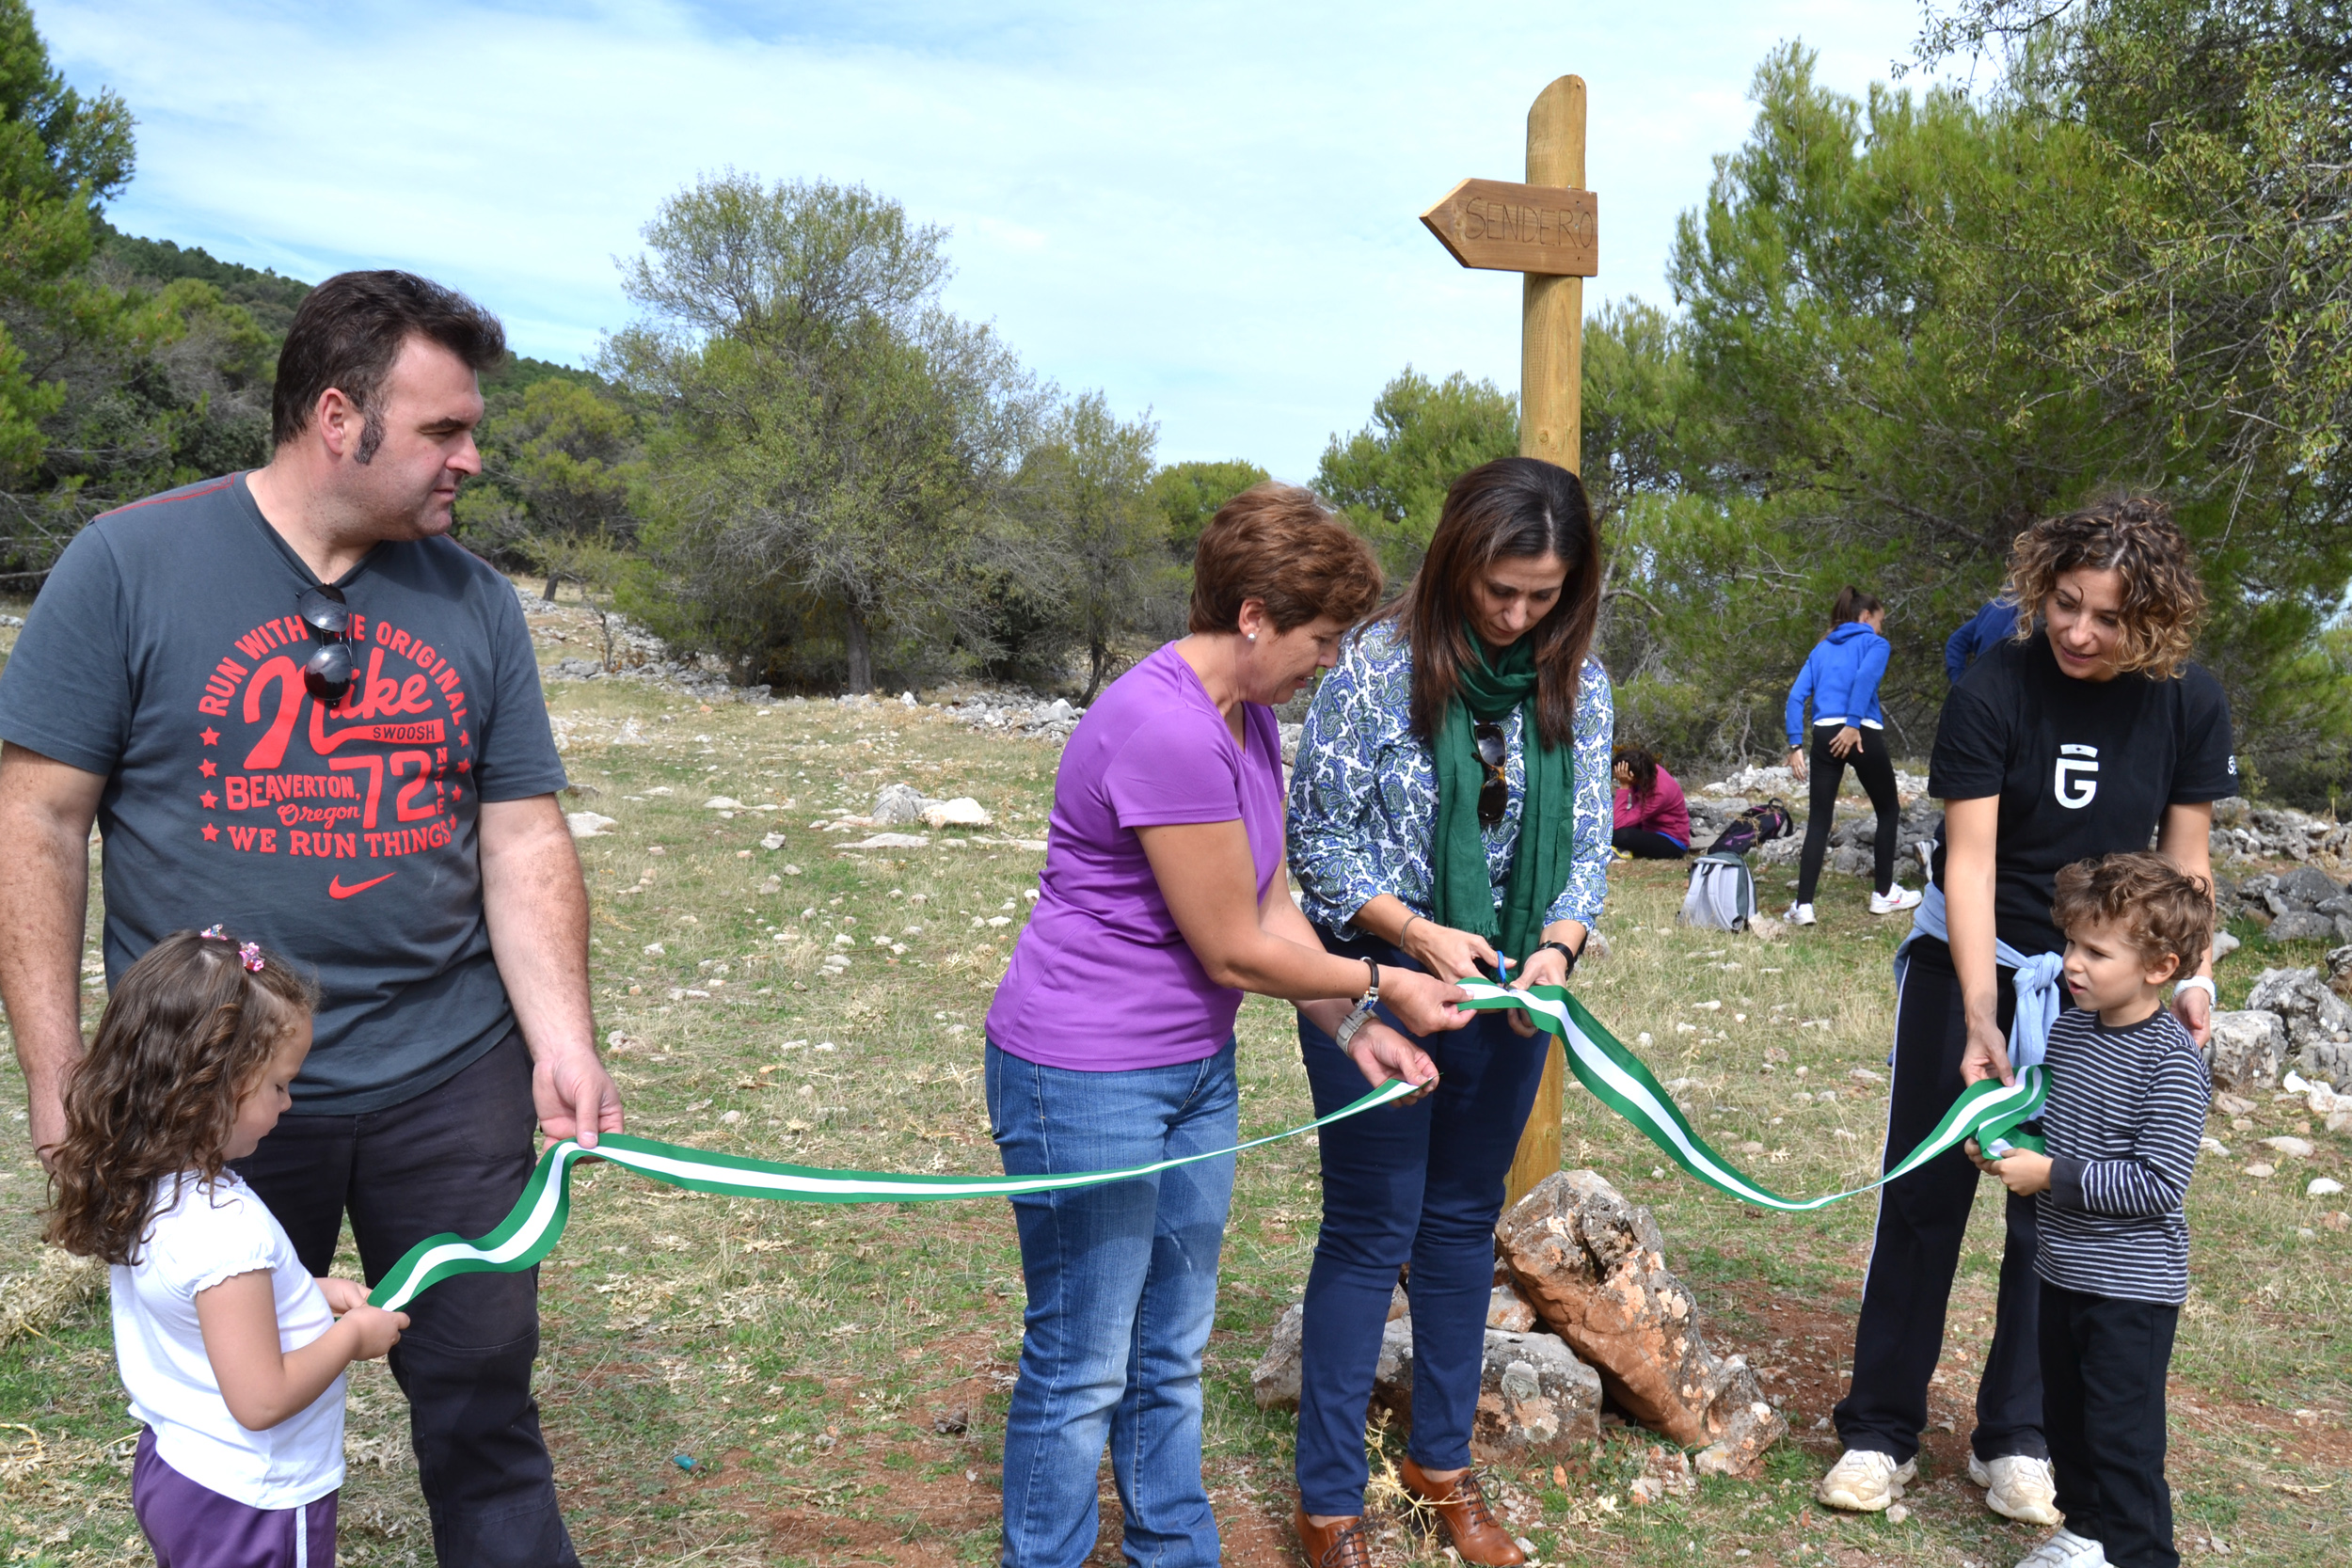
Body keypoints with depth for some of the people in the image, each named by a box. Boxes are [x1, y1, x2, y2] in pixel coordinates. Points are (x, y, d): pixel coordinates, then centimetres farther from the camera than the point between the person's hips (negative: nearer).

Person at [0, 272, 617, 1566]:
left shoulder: (475, 603, 3)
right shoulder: (129, 564, -7)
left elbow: (523, 839, 3)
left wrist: (563, 1041, -9)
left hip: (448, 1081, 2)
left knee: (482, 1400, 10)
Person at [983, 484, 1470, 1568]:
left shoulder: (1249, 718, 6)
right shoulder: (1166, 728, -25)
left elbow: (1272, 909, 9)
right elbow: (1234, 950, -19)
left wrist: (1354, 1027, -1)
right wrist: (1380, 983, -6)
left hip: (1195, 1069, 9)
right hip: (1088, 1080, -9)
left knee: (1173, 1355, 20)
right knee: (1082, 1371, 6)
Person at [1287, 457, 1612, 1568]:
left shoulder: (1577, 682, -1)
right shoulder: (1380, 664, -14)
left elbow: (1589, 836, 3)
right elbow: (1316, 830, -11)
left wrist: (1557, 947, -16)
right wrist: (1418, 933, -22)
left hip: (1508, 999, 4)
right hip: (1377, 985, -4)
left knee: (1465, 1221, 16)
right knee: (1371, 1228, 2)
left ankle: (1443, 1459, 35)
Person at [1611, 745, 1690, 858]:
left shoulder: (1660, 792, -32)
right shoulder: (1649, 770, -11)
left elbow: (1620, 823, -35)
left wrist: (1624, 786, -34)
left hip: (1672, 844, -8)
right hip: (1652, 831, 8)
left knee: (1620, 835, -33)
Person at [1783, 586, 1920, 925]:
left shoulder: (1821, 648, 21)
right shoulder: (1874, 644, 7)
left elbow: (1797, 695, 10)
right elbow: (1866, 677, -16)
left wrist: (1796, 744, 7)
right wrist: (1854, 723, -19)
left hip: (1824, 734, 4)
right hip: (1863, 734, -4)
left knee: (1819, 820, 5)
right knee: (1888, 810, 16)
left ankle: (1803, 905, -5)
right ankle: (1883, 894, 21)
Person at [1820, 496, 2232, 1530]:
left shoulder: (2188, 706, -9)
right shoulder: (1993, 691, -19)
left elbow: (2184, 857, 2)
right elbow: (1970, 858, -21)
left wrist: (2194, 971, -12)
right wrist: (1980, 1016, -28)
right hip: (1970, 960, -2)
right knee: (1924, 1190, 1)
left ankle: (2014, 1439, 19)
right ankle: (1880, 1431, 12)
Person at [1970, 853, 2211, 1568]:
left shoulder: (2170, 1060, -22)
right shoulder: (2069, 1028, 2)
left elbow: (2158, 1186, -24)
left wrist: (2053, 1176, -23)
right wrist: (2006, 1145, -1)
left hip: (2132, 1286, -8)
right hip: (2064, 1269, 8)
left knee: (2122, 1431, 3)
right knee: (2066, 1416, 20)